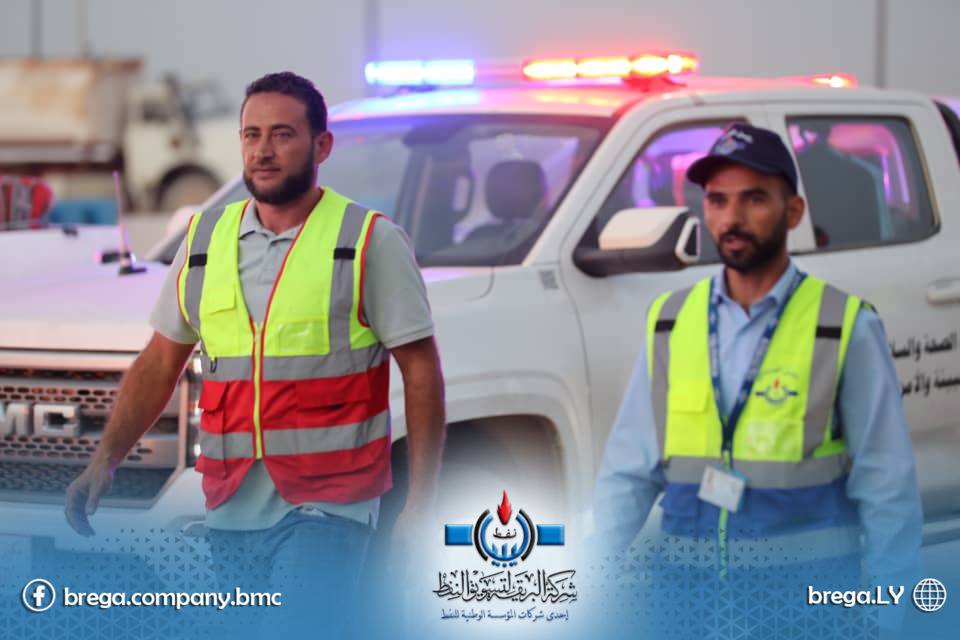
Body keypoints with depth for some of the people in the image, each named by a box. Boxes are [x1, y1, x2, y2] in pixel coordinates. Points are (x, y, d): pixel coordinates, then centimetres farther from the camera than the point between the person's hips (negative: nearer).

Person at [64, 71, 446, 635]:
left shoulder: (372, 242, -2)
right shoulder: (205, 241, 11)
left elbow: (421, 371, -3)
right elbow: (159, 364, 15)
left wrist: (421, 505, -8)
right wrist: (106, 460, 3)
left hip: (326, 509, -5)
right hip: (231, 511, 5)